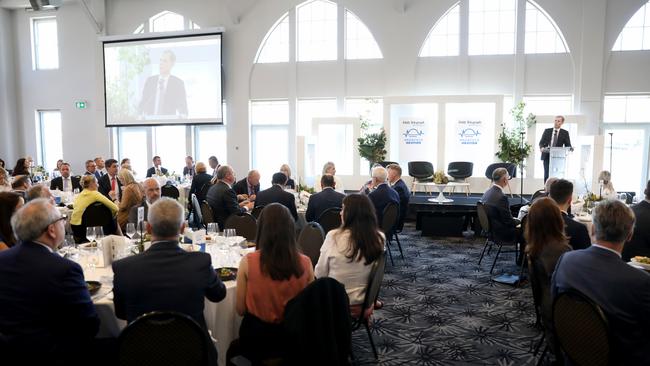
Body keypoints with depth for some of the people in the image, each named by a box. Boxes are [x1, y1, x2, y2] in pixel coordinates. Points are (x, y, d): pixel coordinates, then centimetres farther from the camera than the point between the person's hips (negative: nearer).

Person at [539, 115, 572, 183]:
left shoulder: (565, 133, 7)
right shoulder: (547, 131, 11)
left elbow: (568, 145, 4)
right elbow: (541, 142, 8)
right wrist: (541, 148, -13)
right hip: (547, 155, 1)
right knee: (547, 175, -2)